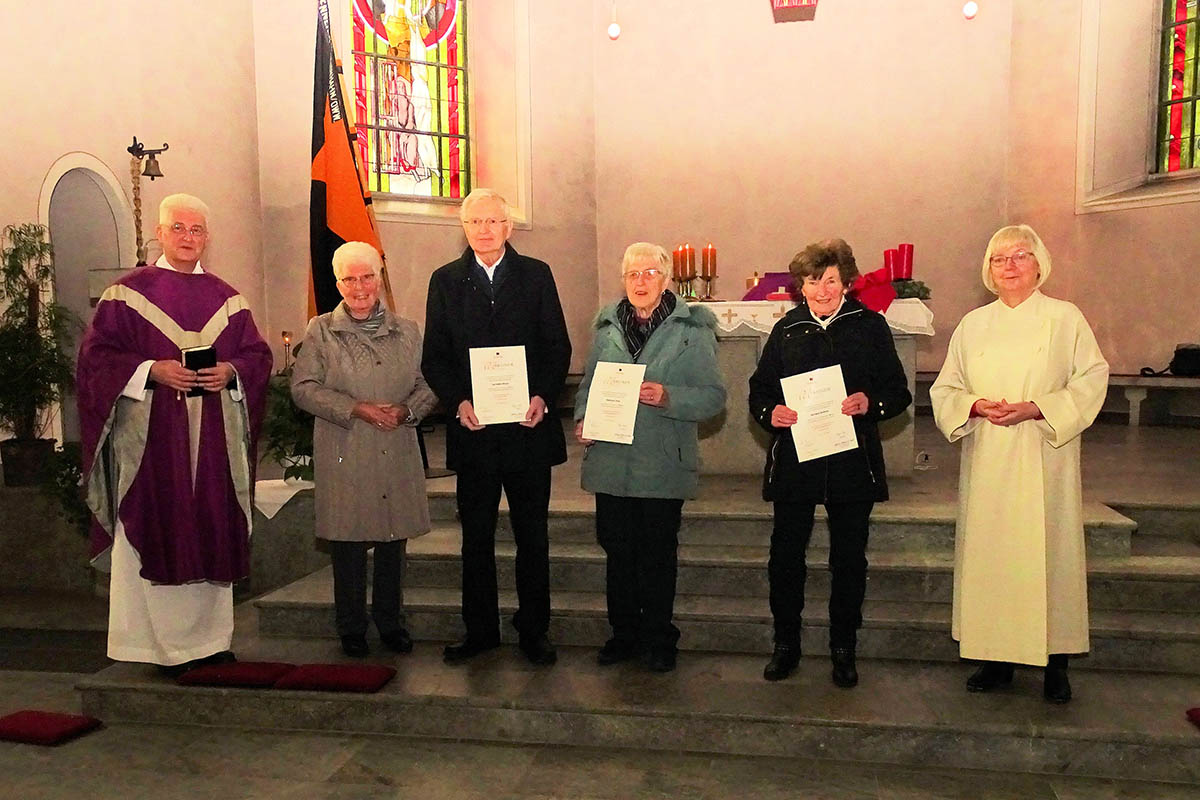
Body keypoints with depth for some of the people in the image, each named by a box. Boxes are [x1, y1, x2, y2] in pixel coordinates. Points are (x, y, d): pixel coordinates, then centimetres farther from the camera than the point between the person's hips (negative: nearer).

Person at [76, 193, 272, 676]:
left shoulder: (226, 299, 12)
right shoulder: (127, 293, 2)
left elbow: (258, 355, 11)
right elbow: (97, 355, -2)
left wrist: (231, 371, -9)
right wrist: (152, 371, -15)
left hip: (214, 441, 3)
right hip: (152, 441, -3)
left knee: (213, 535, 5)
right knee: (158, 535, -1)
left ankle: (210, 636, 16)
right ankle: (164, 642, 9)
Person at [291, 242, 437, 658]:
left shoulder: (407, 331, 10)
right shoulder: (320, 331, 4)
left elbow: (429, 384, 10)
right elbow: (304, 388, -4)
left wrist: (406, 410, -11)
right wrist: (356, 410, -15)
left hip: (398, 454, 2)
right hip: (344, 457, -2)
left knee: (394, 539, 8)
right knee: (348, 543, 3)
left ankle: (390, 621, 24)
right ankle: (351, 628, 18)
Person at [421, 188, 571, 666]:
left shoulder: (536, 276, 5)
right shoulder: (445, 281, 8)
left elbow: (558, 348, 3)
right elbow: (434, 358, 5)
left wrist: (543, 397, -13)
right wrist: (458, 402, -11)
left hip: (529, 427, -1)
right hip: (472, 429, 1)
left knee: (533, 537, 8)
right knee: (476, 539, 10)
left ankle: (533, 630, 20)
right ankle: (480, 631, 23)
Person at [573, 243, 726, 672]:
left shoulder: (692, 328, -3)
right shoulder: (607, 326, 9)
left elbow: (714, 395, -6)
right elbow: (588, 384, 17)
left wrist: (667, 397, -21)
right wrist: (583, 419, -1)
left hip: (663, 464, -3)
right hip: (610, 460, 3)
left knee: (658, 555, 6)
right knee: (618, 551, 11)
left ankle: (658, 639, 23)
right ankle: (624, 633, 28)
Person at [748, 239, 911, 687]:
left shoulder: (870, 326, 3)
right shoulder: (786, 330, 9)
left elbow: (899, 392, 3)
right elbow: (759, 389, 11)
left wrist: (869, 402, -17)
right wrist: (770, 412, -10)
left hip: (853, 464, -1)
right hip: (793, 461, 1)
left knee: (849, 560, 7)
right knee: (785, 556, 4)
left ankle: (843, 649, 23)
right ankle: (786, 644, 22)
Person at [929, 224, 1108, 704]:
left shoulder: (1065, 318, 3)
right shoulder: (973, 324, 11)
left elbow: (1092, 380, -2)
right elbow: (944, 389, 10)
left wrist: (1035, 408, -16)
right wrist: (976, 406, -11)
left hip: (1043, 462, -2)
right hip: (987, 462, 3)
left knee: (1047, 552, -2)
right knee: (988, 552, 3)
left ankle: (1055, 664, 10)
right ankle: (997, 660, 14)